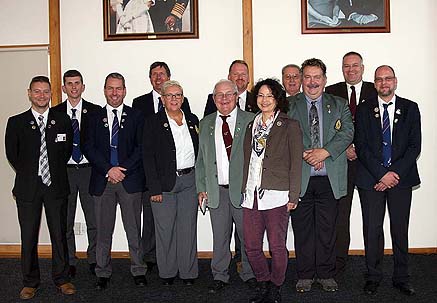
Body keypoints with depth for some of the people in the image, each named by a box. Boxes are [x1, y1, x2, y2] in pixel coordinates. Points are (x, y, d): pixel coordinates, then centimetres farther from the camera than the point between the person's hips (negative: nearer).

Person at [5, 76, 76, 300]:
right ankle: (30, 282, 22)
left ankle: (61, 278, 22)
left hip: (56, 186, 1)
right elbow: (11, 154, 7)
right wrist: (28, 174, 7)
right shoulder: (16, 122, 2)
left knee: (59, 234, 7)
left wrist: (55, 171, 7)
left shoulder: (62, 120, 4)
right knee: (28, 237, 7)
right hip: (28, 188, 0)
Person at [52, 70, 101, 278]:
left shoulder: (95, 111, 2)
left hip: (89, 169, -1)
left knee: (94, 220, 6)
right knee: (65, 220, 10)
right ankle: (69, 262, 23)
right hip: (64, 171, 1)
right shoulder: (55, 113, 4)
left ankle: (94, 259, 21)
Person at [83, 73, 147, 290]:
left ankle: (138, 271, 17)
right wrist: (108, 170, -11)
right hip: (102, 180, 1)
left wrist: (123, 169, -11)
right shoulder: (95, 118, 10)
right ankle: (103, 273, 19)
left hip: (130, 180, -1)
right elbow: (89, 148, 1)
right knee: (103, 230, 7)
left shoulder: (136, 116, 7)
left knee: (134, 229, 5)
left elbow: (141, 147, -1)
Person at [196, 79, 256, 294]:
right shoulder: (206, 123, 12)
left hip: (243, 188, -2)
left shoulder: (250, 121, 1)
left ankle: (249, 274, 26)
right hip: (216, 190, 3)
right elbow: (201, 158, 14)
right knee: (220, 236, 10)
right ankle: (220, 276, 24)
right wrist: (201, 187, 7)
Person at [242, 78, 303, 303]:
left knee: (277, 246, 1)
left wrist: (293, 196, -8)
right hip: (251, 195, 5)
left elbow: (296, 163, -3)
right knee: (251, 246, 6)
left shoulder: (290, 126, 1)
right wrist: (244, 190, 11)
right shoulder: (252, 126, 17)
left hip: (276, 195, -5)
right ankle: (263, 285, 28)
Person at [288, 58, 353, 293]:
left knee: (327, 229, 9)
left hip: (329, 179, 1)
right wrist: (304, 154, -17)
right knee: (302, 229, 7)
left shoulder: (339, 105, 10)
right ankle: (304, 275, 22)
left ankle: (326, 274, 25)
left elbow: (347, 132, -3)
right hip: (300, 178, -1)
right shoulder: (288, 105, 6)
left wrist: (324, 152, -17)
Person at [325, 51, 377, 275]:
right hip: (341, 161, 0)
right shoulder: (331, 92, 8)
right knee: (340, 213, 2)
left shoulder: (375, 91, 8)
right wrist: (343, 147, -9)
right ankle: (338, 263, 12)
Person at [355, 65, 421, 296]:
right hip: (371, 179, 0)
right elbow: (361, 146, -1)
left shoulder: (410, 108, 6)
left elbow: (415, 146, 0)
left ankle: (401, 278, 21)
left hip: (400, 177, 1)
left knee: (400, 229, 6)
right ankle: (373, 276, 18)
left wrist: (395, 173, -11)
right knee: (372, 229, 3)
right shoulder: (364, 110, 5)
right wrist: (381, 174, -11)